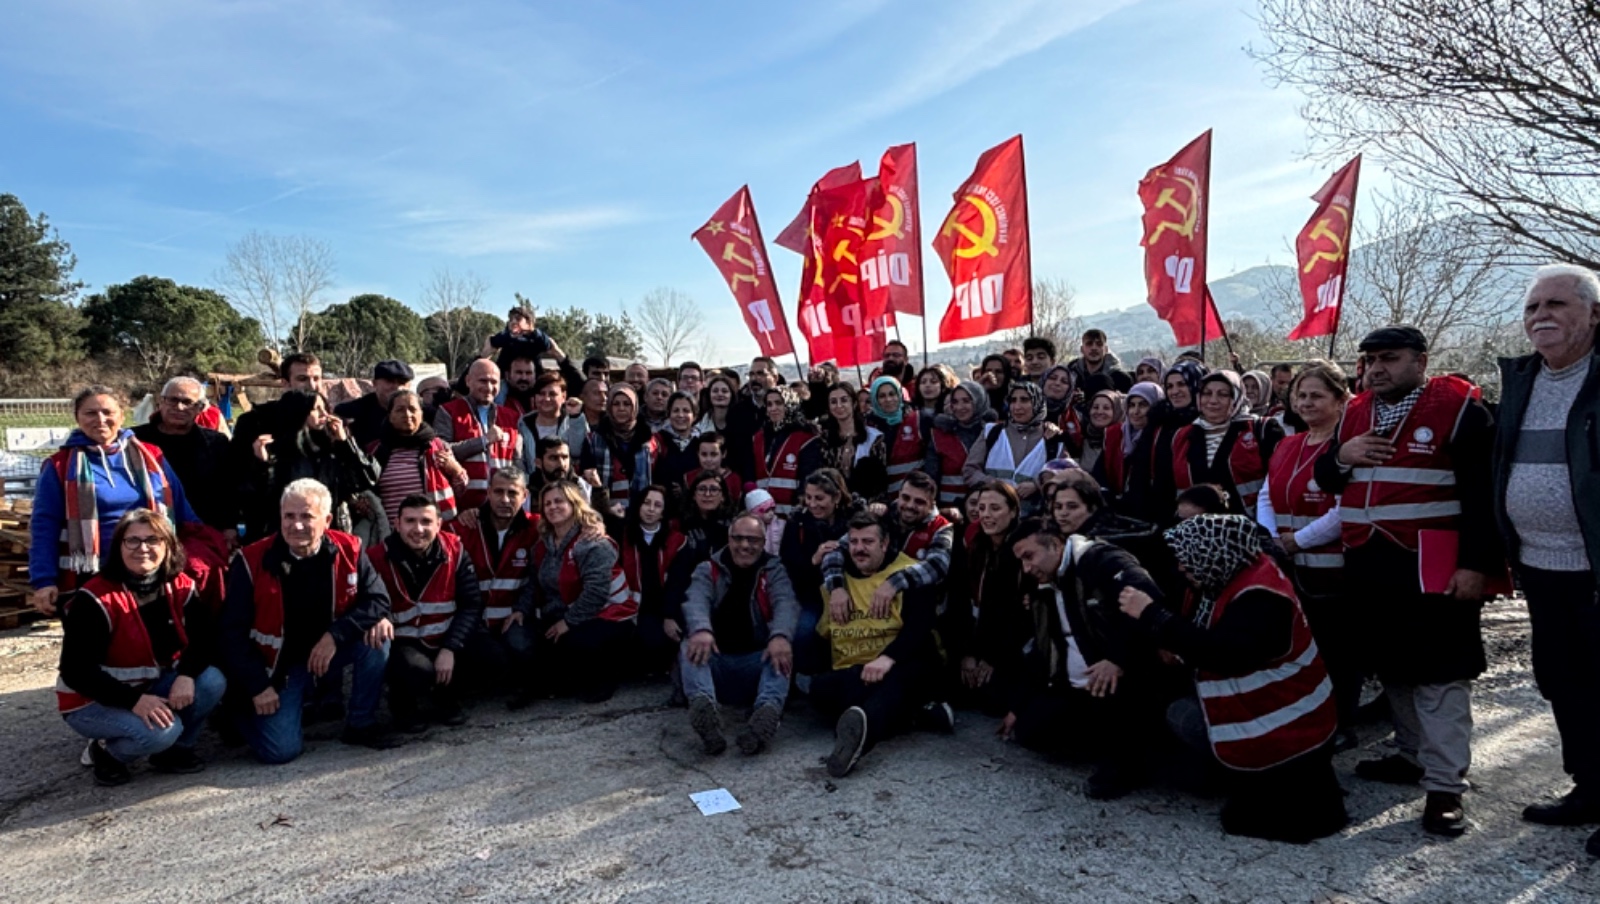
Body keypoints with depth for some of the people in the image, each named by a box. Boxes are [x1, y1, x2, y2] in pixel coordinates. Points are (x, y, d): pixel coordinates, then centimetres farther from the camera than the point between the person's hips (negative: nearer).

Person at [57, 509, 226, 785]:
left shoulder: (181, 587, -6)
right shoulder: (96, 600, -21)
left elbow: (205, 638, -9)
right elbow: (76, 671, -24)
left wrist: (187, 674, -30)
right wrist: (133, 700, -33)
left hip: (153, 688, 5)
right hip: (92, 702, -5)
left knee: (212, 681, -21)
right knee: (161, 730, -31)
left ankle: (174, 749, 3)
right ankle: (107, 752, 2)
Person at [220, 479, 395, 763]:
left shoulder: (347, 550, -11)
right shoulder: (252, 562, -16)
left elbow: (378, 599, -12)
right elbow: (232, 633, -11)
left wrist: (336, 634, -26)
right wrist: (257, 687, -12)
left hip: (329, 650, 3)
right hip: (278, 662, -2)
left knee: (376, 636, -26)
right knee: (280, 750, -15)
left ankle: (361, 725, -5)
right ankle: (244, 713, 22)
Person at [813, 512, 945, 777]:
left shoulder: (909, 574, 1)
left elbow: (920, 626, -13)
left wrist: (888, 658, -30)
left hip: (900, 668, -4)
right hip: (851, 674, 4)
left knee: (904, 676, -40)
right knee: (821, 687, -30)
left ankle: (859, 728, -69)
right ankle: (910, 715, -30)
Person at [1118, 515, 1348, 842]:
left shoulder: (1260, 597, -23)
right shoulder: (1231, 579, 5)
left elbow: (1223, 652, -36)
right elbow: (1205, 641, 13)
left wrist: (1152, 616, -33)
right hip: (1256, 704, 9)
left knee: (1181, 716, -11)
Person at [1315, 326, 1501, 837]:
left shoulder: (1458, 408, -6)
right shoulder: (1356, 413, 12)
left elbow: (1483, 492, -11)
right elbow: (1325, 479, 16)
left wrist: (1476, 563, -17)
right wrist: (1341, 457, -7)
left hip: (1432, 567, -6)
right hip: (1368, 564, 7)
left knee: (1440, 672, -4)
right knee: (1391, 664, 16)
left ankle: (1445, 785, 3)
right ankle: (1413, 755, 32)